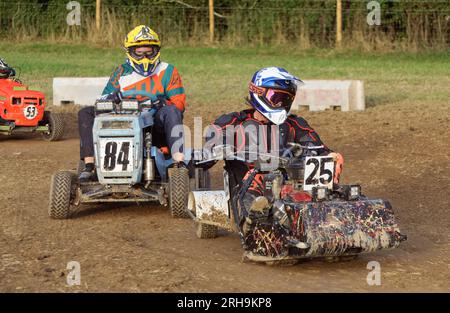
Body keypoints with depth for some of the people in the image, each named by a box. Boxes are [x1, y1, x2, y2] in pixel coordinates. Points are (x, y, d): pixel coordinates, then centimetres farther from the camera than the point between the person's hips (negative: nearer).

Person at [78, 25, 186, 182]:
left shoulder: (167, 72, 11)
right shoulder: (122, 72, 17)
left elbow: (179, 103, 4)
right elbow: (105, 97, 11)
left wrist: (163, 104, -19)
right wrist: (112, 97, -14)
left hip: (155, 129, -3)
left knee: (171, 111, -34)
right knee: (86, 113, -11)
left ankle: (178, 159, -49)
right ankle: (89, 165, -25)